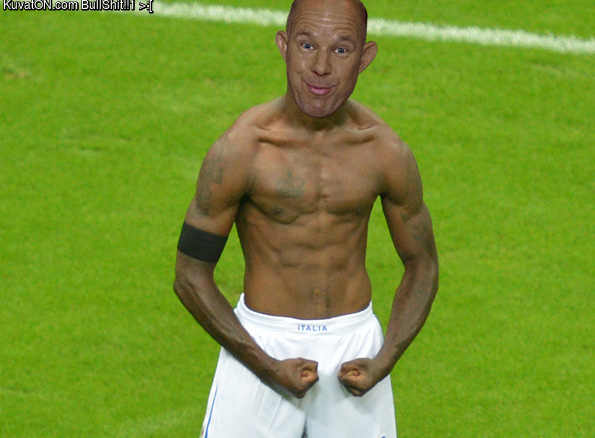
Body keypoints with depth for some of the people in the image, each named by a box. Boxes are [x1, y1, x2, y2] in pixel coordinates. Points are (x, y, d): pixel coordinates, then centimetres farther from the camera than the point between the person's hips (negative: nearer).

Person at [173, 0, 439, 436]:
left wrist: (384, 361, -5)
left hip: (355, 343, 2)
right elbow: (191, 276, -7)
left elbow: (422, 264, 8)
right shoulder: (240, 150, -14)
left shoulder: (386, 153, -5)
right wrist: (267, 367, -14)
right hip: (260, 340, -2)